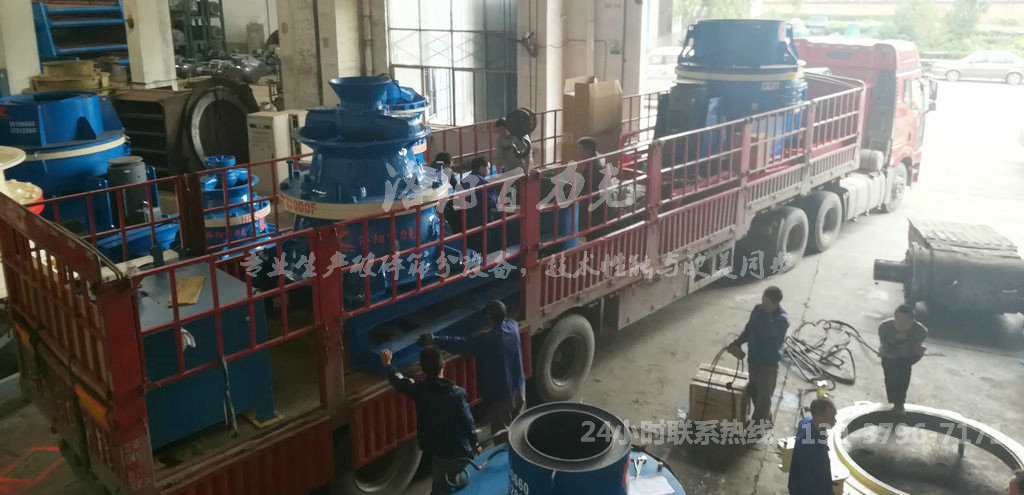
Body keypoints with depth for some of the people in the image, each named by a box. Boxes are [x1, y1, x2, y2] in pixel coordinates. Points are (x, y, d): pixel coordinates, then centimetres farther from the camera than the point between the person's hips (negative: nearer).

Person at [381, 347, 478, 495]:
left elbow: (399, 381, 6)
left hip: (438, 451, 0)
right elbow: (468, 422, -13)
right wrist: (474, 445, 6)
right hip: (460, 451, 0)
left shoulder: (419, 390, -14)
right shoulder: (457, 393, -21)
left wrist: (387, 364, 25)